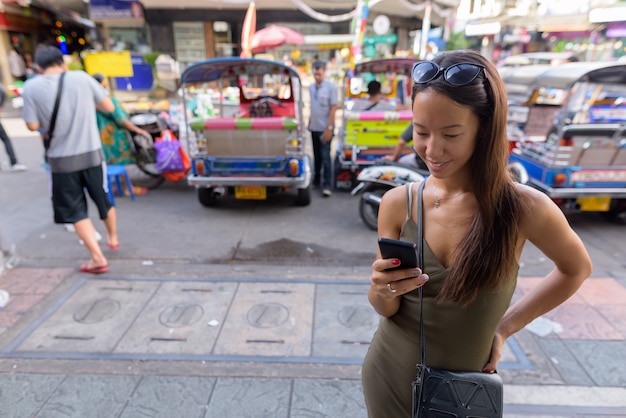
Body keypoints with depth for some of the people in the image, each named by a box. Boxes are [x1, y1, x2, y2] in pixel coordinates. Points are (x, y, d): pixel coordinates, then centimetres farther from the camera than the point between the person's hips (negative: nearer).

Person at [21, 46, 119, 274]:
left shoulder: (31, 87, -6)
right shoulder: (82, 77, -3)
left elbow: (33, 125, -6)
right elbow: (109, 107, 2)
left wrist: (48, 118, 13)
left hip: (61, 159, -2)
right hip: (91, 153, 2)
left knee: (75, 210, 7)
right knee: (103, 199, 20)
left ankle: (98, 258, 4)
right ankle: (113, 239, 40)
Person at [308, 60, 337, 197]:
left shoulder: (331, 86, -8)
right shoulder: (311, 87, 7)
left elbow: (333, 108, -11)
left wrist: (329, 128, -15)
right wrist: (309, 123, 11)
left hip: (325, 128, -5)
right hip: (314, 127, 5)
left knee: (325, 157, -5)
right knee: (316, 156, 14)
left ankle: (326, 185, -1)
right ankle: (316, 180, 27)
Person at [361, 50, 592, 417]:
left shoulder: (525, 207, -20)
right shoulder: (397, 203, -15)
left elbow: (577, 269, 2)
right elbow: (385, 309, -7)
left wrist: (506, 327, -2)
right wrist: (383, 291, -29)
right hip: (390, 377, 1)